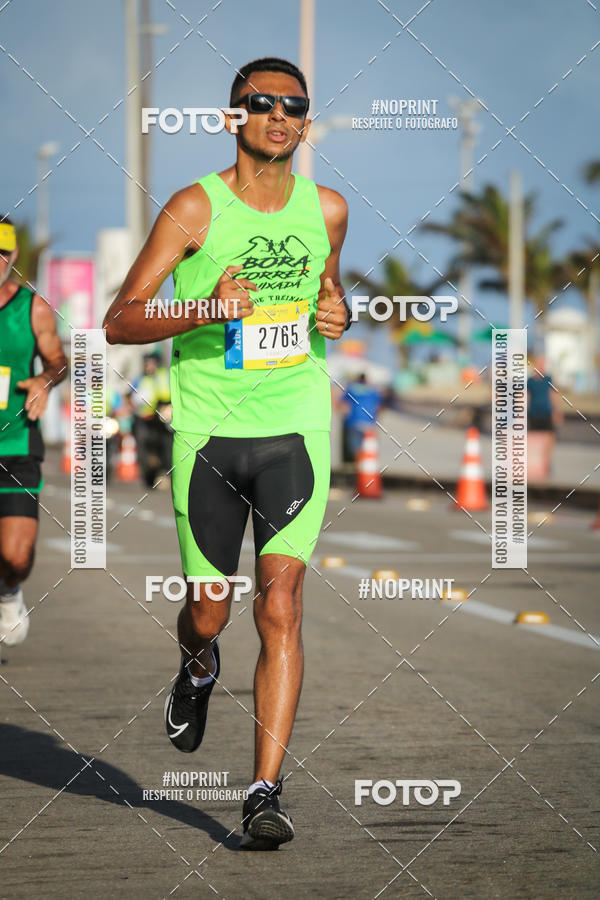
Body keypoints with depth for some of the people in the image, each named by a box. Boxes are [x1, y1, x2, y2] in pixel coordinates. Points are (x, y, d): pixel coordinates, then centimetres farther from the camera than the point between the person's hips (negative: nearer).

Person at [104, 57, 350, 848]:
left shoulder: (327, 210, 6)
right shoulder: (194, 209, -6)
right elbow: (119, 321, -8)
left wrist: (337, 313, 3)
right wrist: (204, 313, -24)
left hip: (295, 431, 1)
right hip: (208, 433, -1)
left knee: (280, 605, -12)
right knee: (208, 611, 8)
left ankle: (266, 792, -11)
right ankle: (198, 666, 47)